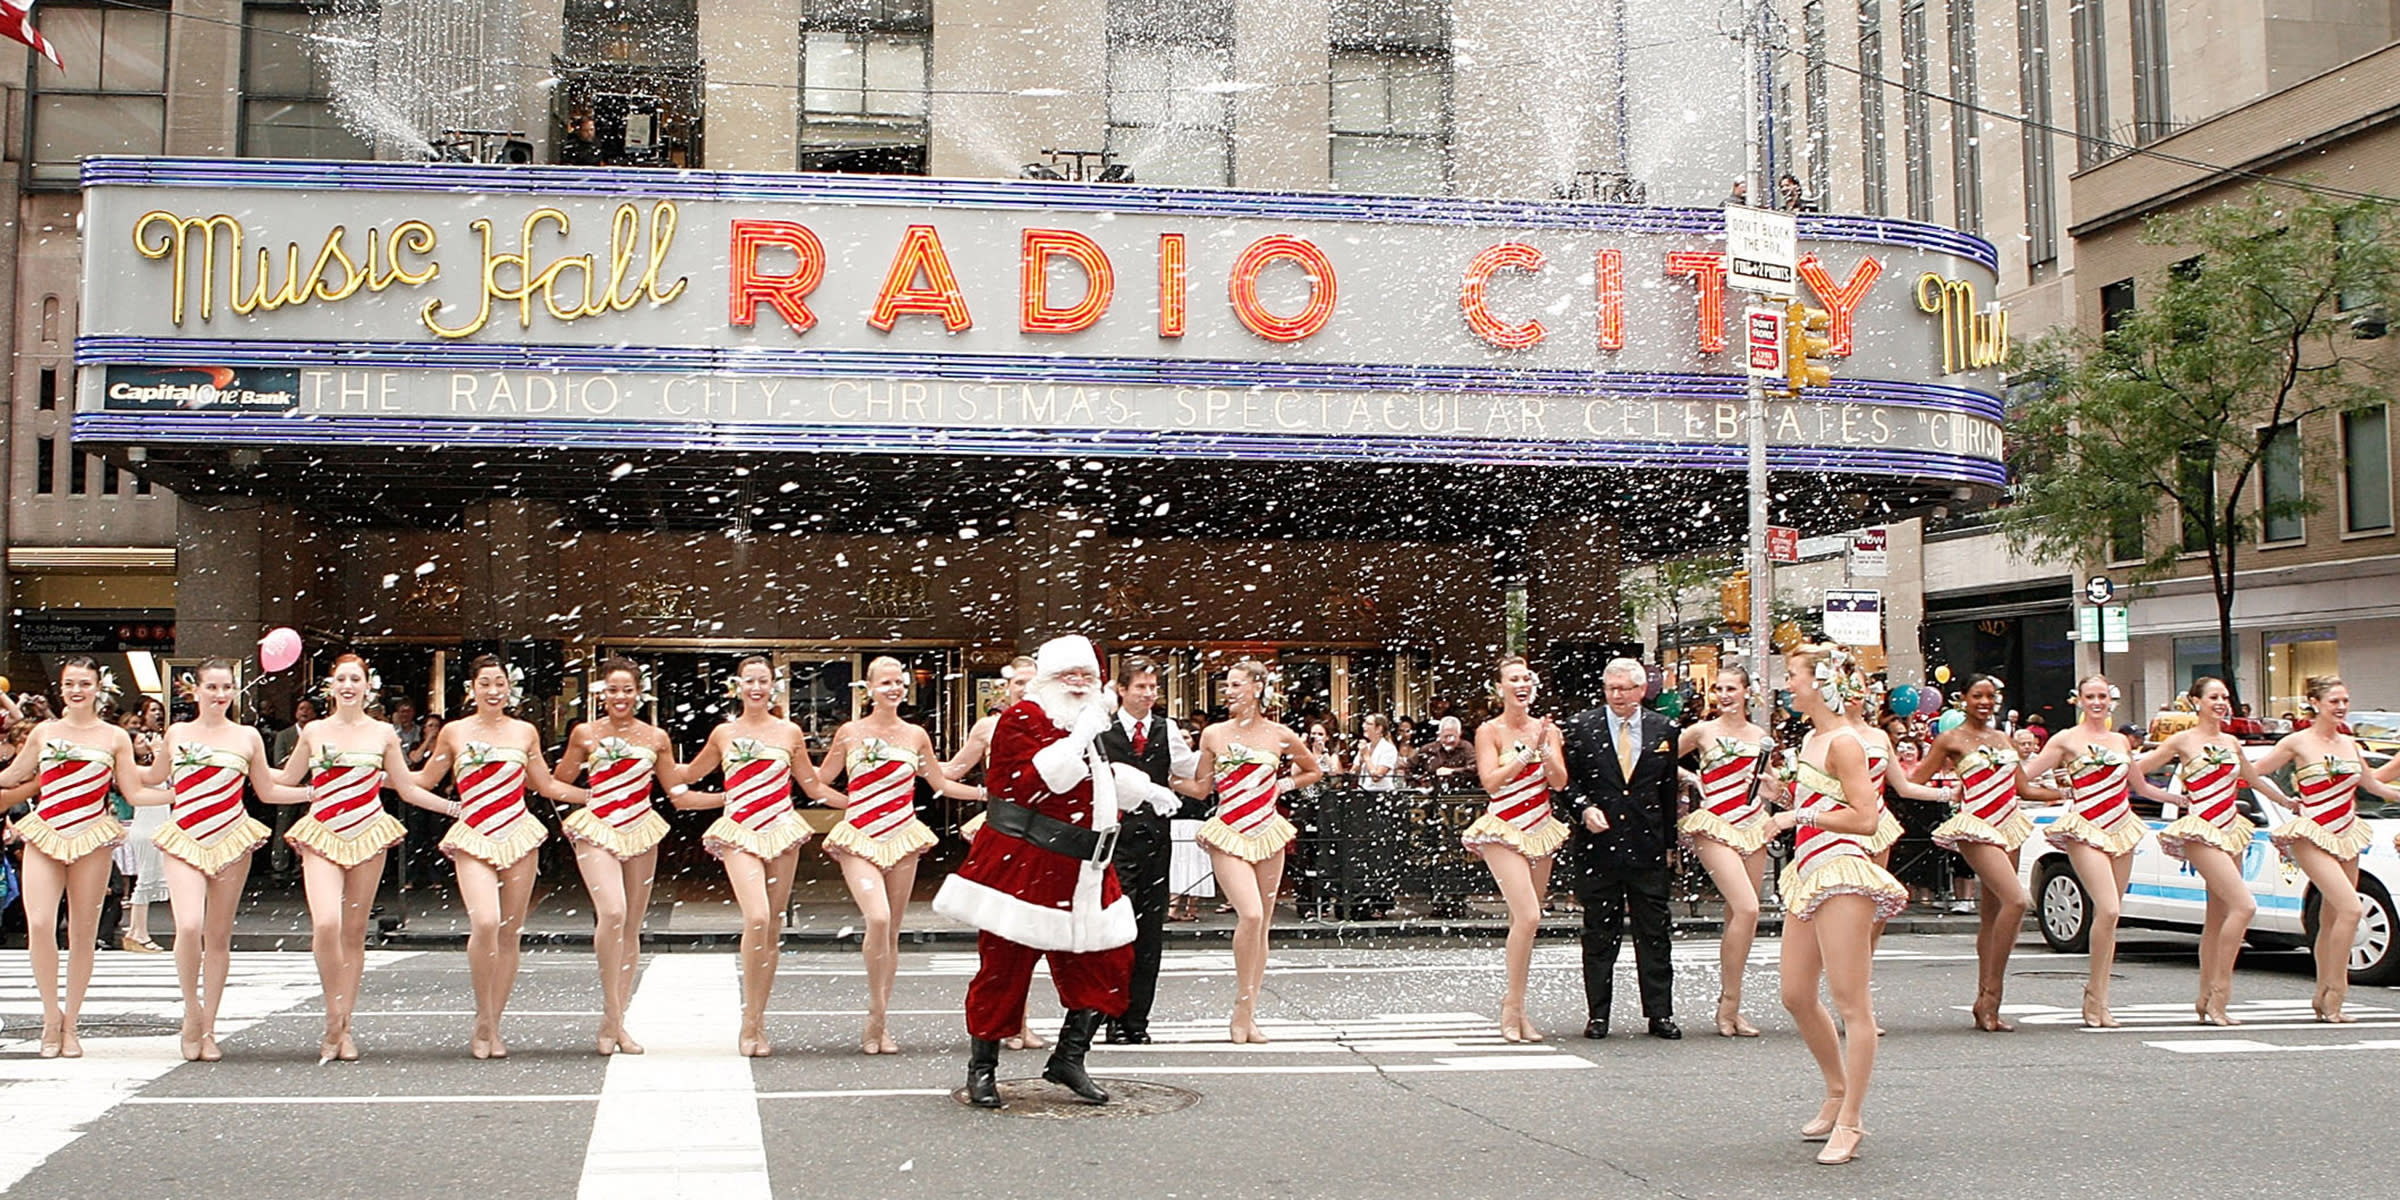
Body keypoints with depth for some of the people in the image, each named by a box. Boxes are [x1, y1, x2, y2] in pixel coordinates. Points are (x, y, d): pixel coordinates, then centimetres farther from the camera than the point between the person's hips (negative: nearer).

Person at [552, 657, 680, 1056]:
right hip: (598, 830, -3)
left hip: (641, 833, 3)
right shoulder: (585, 734, 3)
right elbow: (559, 782, 12)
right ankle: (612, 1015, -15)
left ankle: (613, 1022, 15)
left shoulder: (656, 738, 6)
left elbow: (676, 783, 13)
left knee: (631, 929, 6)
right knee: (612, 913, -24)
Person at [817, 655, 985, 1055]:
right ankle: (875, 1012, -8)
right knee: (878, 919, -22)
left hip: (902, 839, 3)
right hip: (859, 840, -3)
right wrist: (857, 805, -2)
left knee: (892, 931, 5)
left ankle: (880, 1022, 15)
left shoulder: (916, 736, 7)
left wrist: (989, 792, 11)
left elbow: (940, 784, 17)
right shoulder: (850, 733, 1)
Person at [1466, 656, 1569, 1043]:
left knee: (1524, 923, 6)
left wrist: (1545, 749, -14)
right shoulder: (1489, 731, -3)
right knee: (1527, 916, -18)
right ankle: (1513, 1005, -7)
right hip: (1504, 831, -5)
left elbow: (1559, 782, 1)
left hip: (1540, 831, 5)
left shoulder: (1547, 729, 8)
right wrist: (1528, 752, -17)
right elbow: (1491, 781, -14)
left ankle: (1514, 1007, 14)